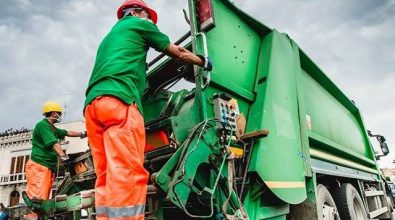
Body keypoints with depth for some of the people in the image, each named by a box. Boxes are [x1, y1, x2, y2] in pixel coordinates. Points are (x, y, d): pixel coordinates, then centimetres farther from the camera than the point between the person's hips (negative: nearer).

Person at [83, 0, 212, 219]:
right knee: (128, 175, -17)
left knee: (108, 178, 2)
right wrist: (204, 62, 40)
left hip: (92, 104, 8)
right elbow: (179, 53, 24)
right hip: (118, 99, -8)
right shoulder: (139, 24, 18)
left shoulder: (109, 36, 39)